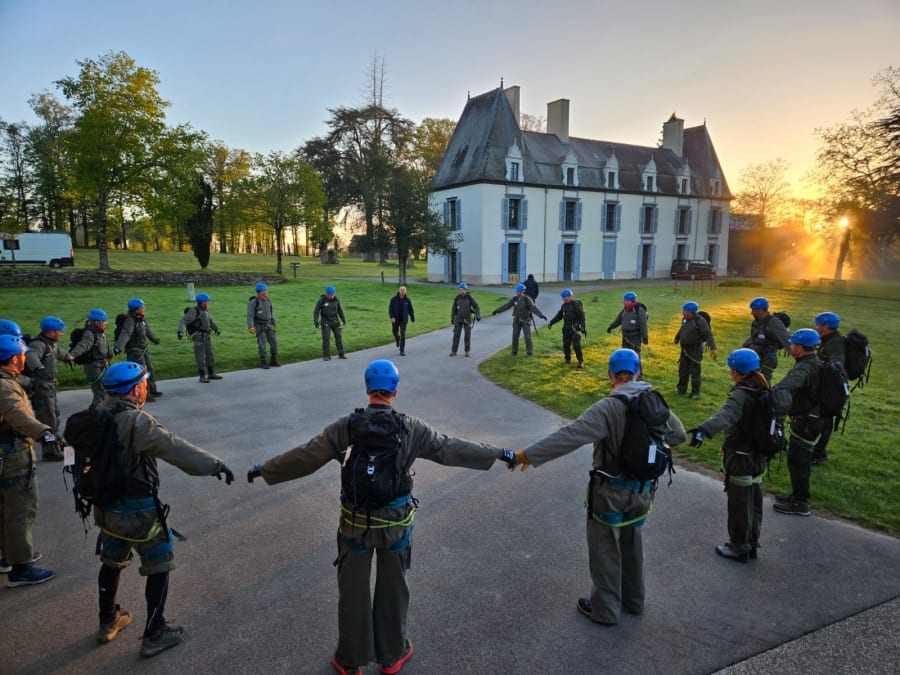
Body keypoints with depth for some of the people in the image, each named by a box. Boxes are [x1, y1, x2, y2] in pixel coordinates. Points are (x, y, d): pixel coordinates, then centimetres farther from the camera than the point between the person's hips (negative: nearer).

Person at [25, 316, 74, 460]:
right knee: (47, 419, -7)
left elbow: (58, 352, 37)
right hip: (41, 387, -11)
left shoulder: (51, 344, 12)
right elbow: (31, 356, -43)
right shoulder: (38, 344, -20)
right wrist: (38, 367, -62)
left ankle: (56, 442, 41)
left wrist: (68, 357, 57)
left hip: (50, 386, 11)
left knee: (55, 414, 24)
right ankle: (49, 451, -1)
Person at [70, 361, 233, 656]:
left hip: (106, 506, 8)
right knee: (159, 567, 10)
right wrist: (215, 465, -25)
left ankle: (108, 623, 45)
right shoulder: (138, 422, -26)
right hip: (137, 511, -8)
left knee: (112, 563, 27)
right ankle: (154, 635, 20)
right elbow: (177, 449, -30)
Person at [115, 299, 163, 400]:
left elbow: (147, 330, 24)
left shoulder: (142, 319, 5)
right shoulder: (130, 320, -21)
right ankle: (145, 395, 5)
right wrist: (118, 348, -43)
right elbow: (125, 334, -33)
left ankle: (152, 390, 36)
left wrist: (154, 339, 40)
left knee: (149, 369, 20)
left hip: (144, 349, 9)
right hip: (134, 351, -9)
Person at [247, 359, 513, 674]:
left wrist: (264, 470, 9)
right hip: (396, 523, 0)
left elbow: (305, 456, -7)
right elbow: (453, 449, -7)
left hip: (355, 522, 0)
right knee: (392, 588, 20)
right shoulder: (411, 428, -13)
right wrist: (500, 454, 4)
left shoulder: (346, 426, -13)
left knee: (353, 591, 18)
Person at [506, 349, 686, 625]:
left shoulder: (609, 408, -27)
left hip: (611, 493, -7)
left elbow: (569, 436, -33)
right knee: (631, 544, 26)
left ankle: (605, 609, 28)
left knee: (605, 550, 12)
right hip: (642, 490, 7)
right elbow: (678, 434, 9)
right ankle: (633, 599, 43)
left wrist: (528, 454, -31)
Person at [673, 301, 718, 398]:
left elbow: (708, 335, -24)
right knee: (682, 370, 14)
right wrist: (677, 338, 43)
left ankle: (695, 393, 14)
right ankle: (681, 389, 28)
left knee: (694, 372, 1)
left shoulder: (700, 321, -18)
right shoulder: (685, 319, 5)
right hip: (684, 350, 7)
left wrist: (713, 348, -34)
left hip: (695, 350, -7)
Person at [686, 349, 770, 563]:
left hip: (741, 461, -9)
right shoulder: (763, 390, 1)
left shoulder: (741, 395, -26)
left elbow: (725, 415, -47)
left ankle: (739, 548, 22)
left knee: (739, 506, 8)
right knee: (754, 503, 21)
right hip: (759, 458, 9)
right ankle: (752, 543, 36)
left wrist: (703, 429, -62)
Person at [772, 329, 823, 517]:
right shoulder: (816, 363, 8)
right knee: (800, 459, 21)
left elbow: (790, 383, -48)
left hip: (805, 422, -10)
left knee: (797, 461, 0)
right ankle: (798, 495, 35)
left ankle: (800, 504, 11)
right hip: (812, 419, 10)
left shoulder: (804, 368, -26)